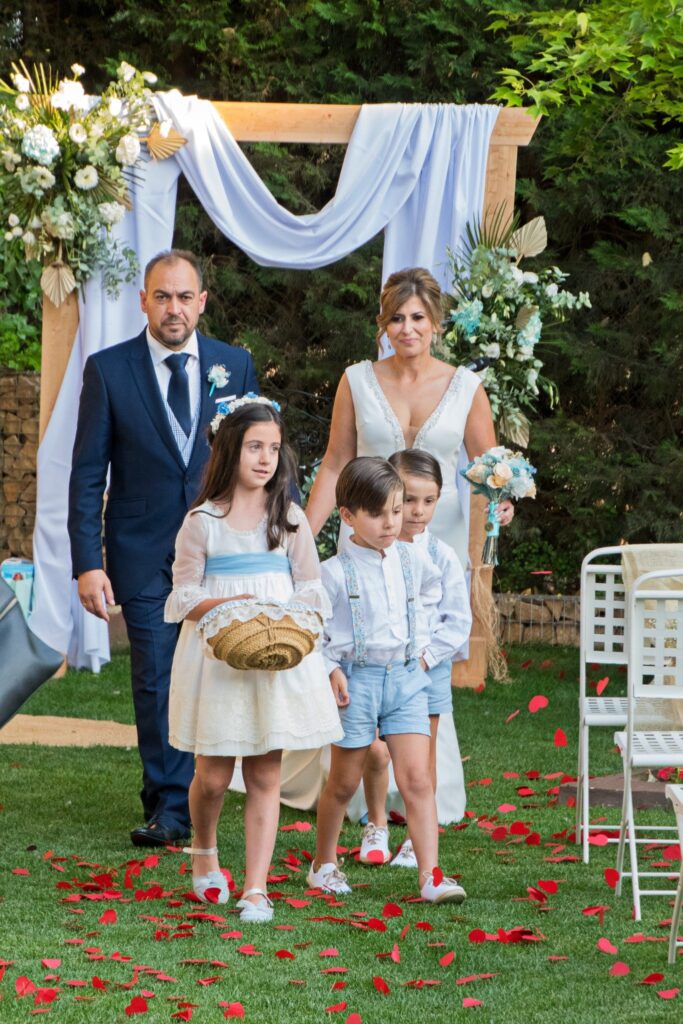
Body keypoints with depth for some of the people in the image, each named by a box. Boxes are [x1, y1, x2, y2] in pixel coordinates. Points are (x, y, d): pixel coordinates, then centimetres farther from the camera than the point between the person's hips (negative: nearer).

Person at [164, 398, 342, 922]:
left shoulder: (290, 518, 6)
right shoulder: (202, 521, -1)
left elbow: (312, 588, 5)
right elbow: (184, 595, -1)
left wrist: (299, 623, -15)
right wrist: (229, 607, -19)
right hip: (219, 657, -1)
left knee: (266, 776, 0)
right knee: (213, 774, 2)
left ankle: (256, 889, 4)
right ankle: (204, 851, 33)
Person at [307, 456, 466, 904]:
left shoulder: (413, 559, 4)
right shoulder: (335, 572, -12)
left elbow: (429, 595, 25)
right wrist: (331, 670, -15)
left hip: (405, 677, 3)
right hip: (357, 678, -3)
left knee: (417, 778, -6)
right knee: (344, 782, 10)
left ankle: (431, 875, -10)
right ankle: (324, 864, 29)